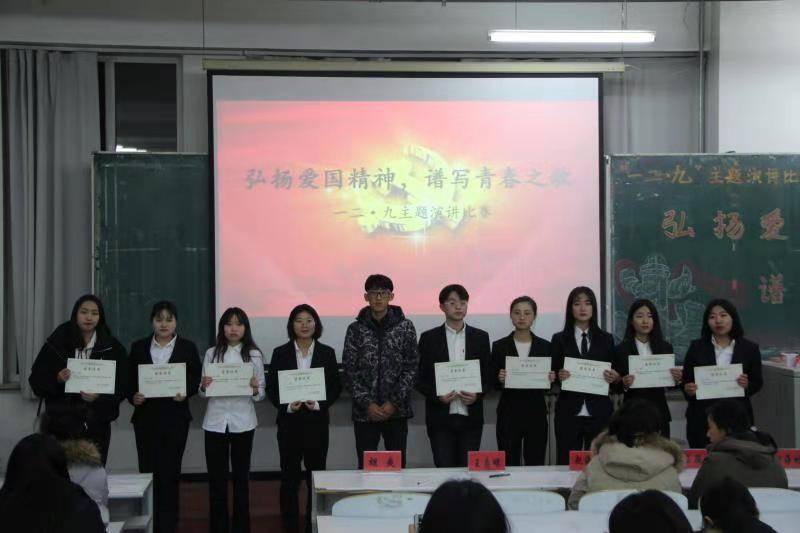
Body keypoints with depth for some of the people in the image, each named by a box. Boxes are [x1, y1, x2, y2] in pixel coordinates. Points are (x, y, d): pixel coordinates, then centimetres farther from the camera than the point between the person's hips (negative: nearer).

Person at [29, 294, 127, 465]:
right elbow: (36, 379, 5)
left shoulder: (112, 348, 5)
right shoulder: (57, 342, 3)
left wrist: (99, 397, -15)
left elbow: (122, 386, 1)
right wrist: (56, 380, -15)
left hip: (97, 423, 1)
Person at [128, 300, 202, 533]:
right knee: (148, 470, -1)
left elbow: (196, 379, 4)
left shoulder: (188, 348, 4)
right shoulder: (139, 347, 8)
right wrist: (133, 397, -11)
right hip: (146, 417, 1)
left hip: (175, 418, -1)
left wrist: (186, 392, -15)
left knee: (170, 472, -2)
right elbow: (130, 380, 8)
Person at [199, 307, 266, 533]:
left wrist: (255, 389, -17)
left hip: (242, 422, -1)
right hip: (215, 422, 1)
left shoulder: (254, 355, 3)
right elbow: (203, 392, 8)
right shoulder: (211, 354, 6)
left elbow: (261, 394, 4)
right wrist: (204, 387, -14)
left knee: (241, 477, 7)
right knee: (216, 478, 4)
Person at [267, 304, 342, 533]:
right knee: (289, 476, 2)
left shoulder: (327, 353, 5)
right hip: (289, 422, 0)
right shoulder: (280, 353, 4)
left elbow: (336, 386, 4)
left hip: (316, 421, 0)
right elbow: (271, 387, 3)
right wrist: (287, 406, -14)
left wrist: (319, 404, -12)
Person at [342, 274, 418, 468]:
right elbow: (349, 372, 0)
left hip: (397, 410, 0)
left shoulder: (405, 327, 1)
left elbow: (411, 369, -1)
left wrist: (394, 402, -10)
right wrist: (367, 403, -10)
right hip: (365, 412, 0)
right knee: (366, 466, 3)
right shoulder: (356, 330, 3)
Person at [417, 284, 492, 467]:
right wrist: (437, 395, -13)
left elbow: (488, 376, 10)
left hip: (470, 416, 1)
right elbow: (421, 379, 5)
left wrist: (477, 394, -9)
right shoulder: (429, 338, 4)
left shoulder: (480, 337, 8)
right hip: (440, 418, -1)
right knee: (444, 468, -2)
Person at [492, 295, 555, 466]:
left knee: (536, 465, 0)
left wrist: (551, 379, -11)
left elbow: (549, 381, 10)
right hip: (509, 415, -1)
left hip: (536, 414, 1)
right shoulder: (499, 346, 4)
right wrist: (500, 380, -16)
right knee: (508, 465, -3)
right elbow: (493, 384, 4)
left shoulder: (544, 346, 6)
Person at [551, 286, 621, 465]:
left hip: (599, 412, 1)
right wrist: (559, 376, -14)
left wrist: (616, 378, -9)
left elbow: (615, 376, 12)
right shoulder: (560, 339, 7)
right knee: (567, 463, -3)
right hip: (569, 413, -1)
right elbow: (552, 375, 7)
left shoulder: (606, 339, 10)